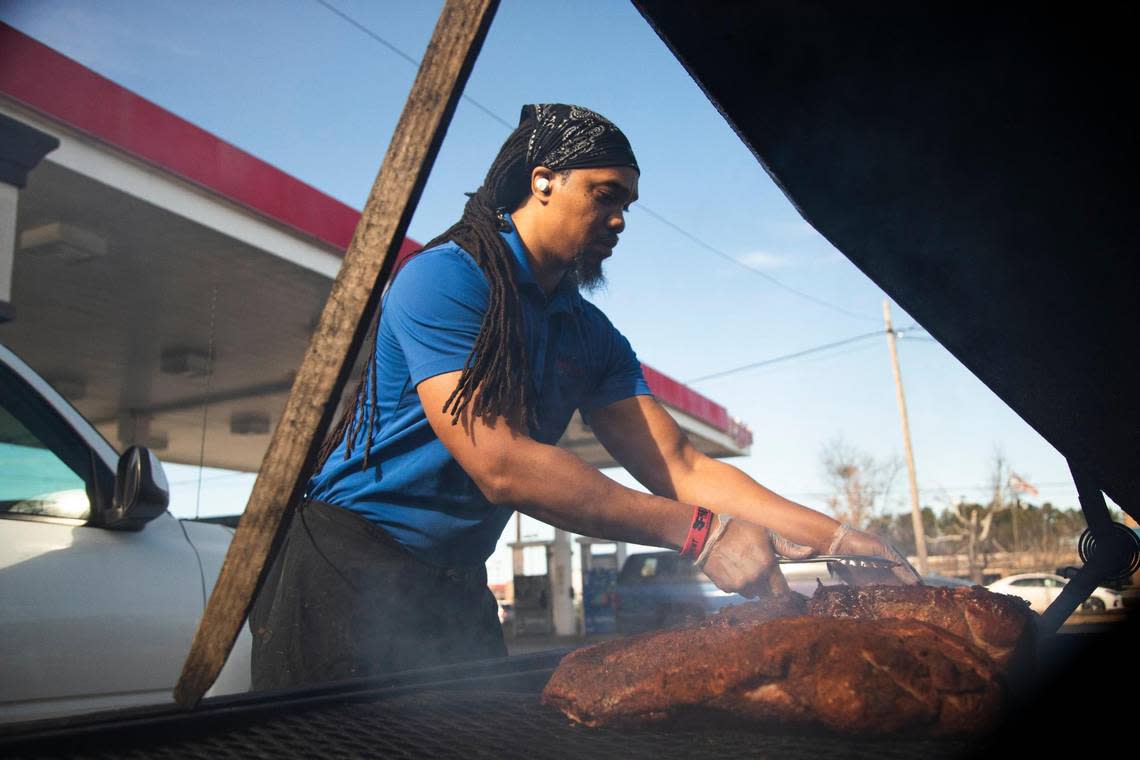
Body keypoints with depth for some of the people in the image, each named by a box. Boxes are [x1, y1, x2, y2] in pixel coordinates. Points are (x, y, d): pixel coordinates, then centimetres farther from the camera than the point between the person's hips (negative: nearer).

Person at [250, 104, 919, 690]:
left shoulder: (593, 337, 7)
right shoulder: (445, 278, -17)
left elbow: (679, 465, 1)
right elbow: (502, 466, -27)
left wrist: (834, 538, -10)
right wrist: (698, 532, -26)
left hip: (459, 594, 7)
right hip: (349, 572, -6)